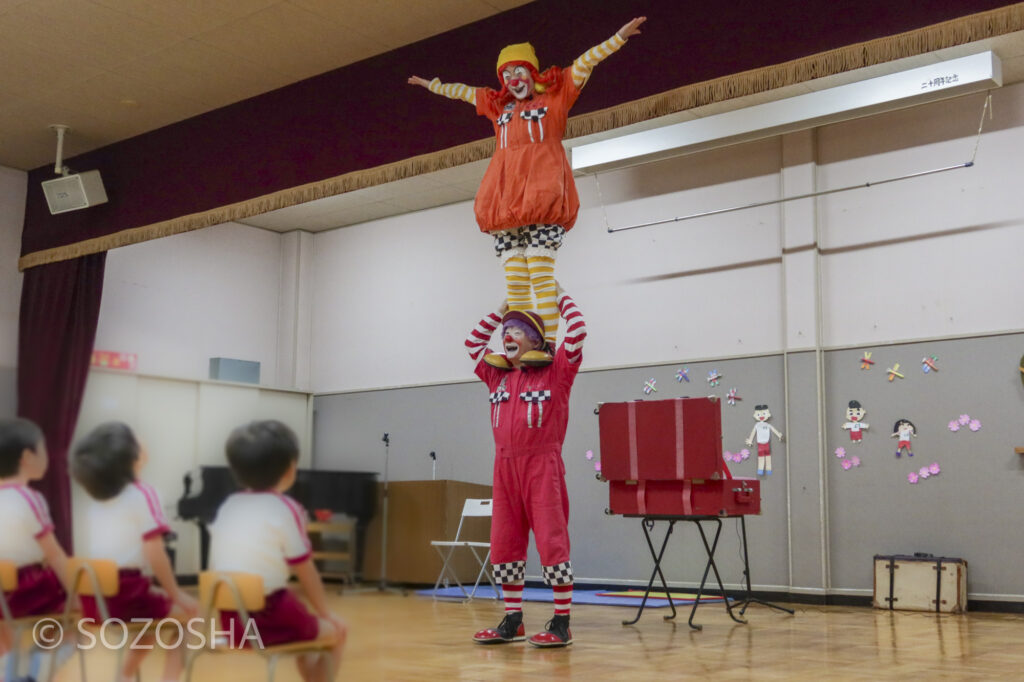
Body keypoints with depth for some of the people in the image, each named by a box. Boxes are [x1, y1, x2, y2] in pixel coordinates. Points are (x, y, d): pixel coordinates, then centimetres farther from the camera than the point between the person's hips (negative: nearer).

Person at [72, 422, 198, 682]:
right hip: (127, 597, -7)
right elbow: (155, 555, -13)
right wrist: (176, 594, -3)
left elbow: (92, 550, 15)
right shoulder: (143, 494, -10)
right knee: (186, 613, 15)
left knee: (155, 610, 31)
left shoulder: (93, 497, 12)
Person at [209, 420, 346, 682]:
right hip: (271, 621, -7)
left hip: (232, 621, 7)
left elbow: (218, 566, 14)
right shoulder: (287, 510, -10)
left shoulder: (227, 506, 8)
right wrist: (326, 614, 10)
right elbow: (306, 573, -6)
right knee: (336, 631, 17)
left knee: (307, 625, 31)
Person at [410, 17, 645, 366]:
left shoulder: (555, 95, 17)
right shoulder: (498, 105, 29)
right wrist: (432, 85, 52)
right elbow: (463, 91, 42)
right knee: (514, 279, -3)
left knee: (540, 272, -16)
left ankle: (547, 345, -19)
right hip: (506, 199, 5)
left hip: (542, 193, -5)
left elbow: (585, 62, 10)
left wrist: (619, 36, 3)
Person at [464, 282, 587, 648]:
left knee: (552, 542, -6)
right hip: (505, 466, 6)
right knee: (504, 544, 7)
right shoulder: (498, 377, 14)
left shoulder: (554, 373, 0)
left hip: (542, 464, -6)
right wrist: (501, 311, 24)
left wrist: (561, 297, 6)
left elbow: (578, 332, -8)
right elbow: (473, 342, 24)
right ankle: (512, 621, 16)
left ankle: (561, 623, 0)